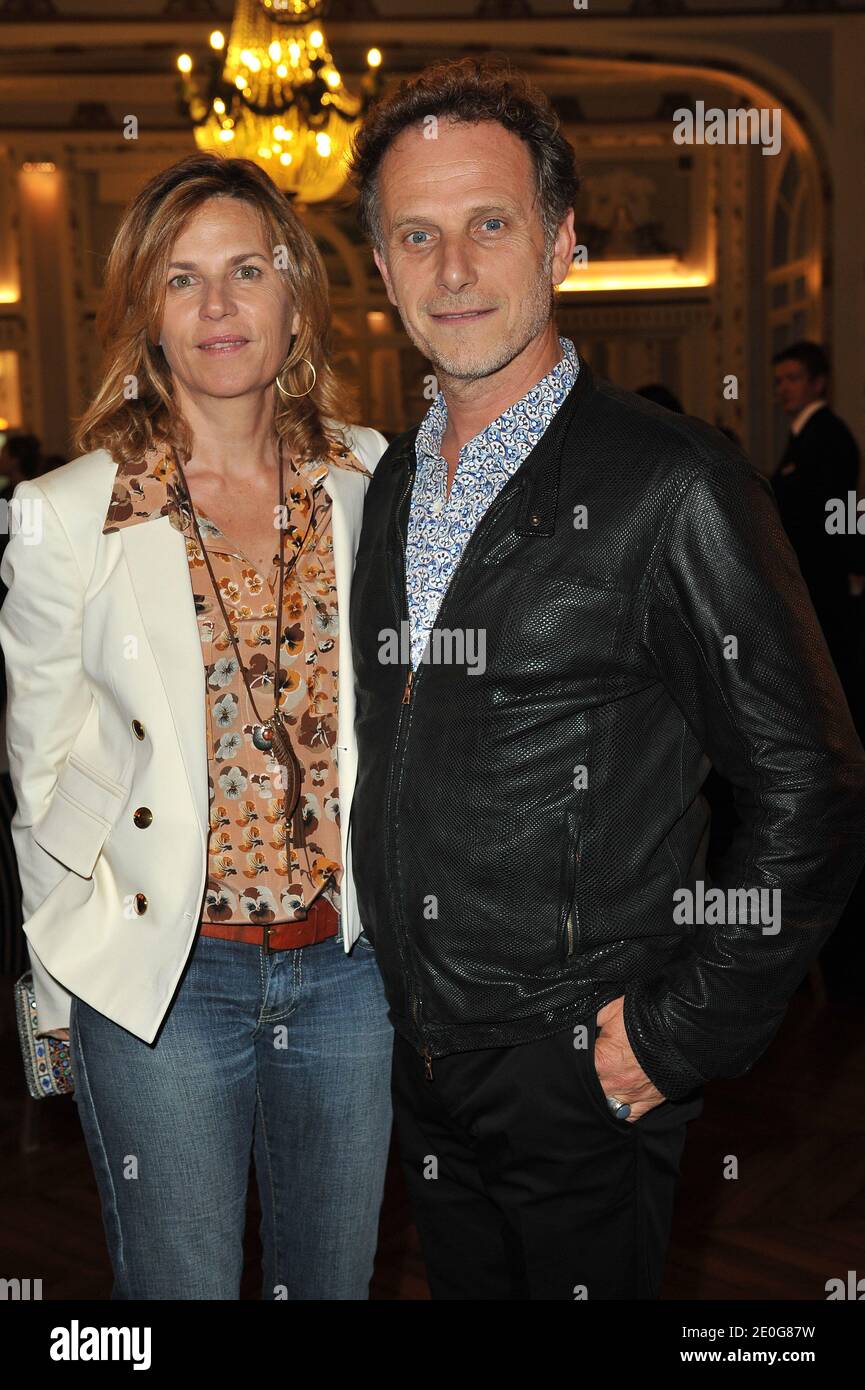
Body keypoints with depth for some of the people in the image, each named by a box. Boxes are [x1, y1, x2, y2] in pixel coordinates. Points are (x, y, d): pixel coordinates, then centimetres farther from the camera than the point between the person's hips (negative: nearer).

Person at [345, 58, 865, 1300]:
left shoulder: (674, 485, -16)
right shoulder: (391, 483, 5)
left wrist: (681, 1034, -14)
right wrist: (402, 993, 12)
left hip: (582, 1079, -6)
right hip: (421, 1059, 6)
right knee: (462, 1287, 22)